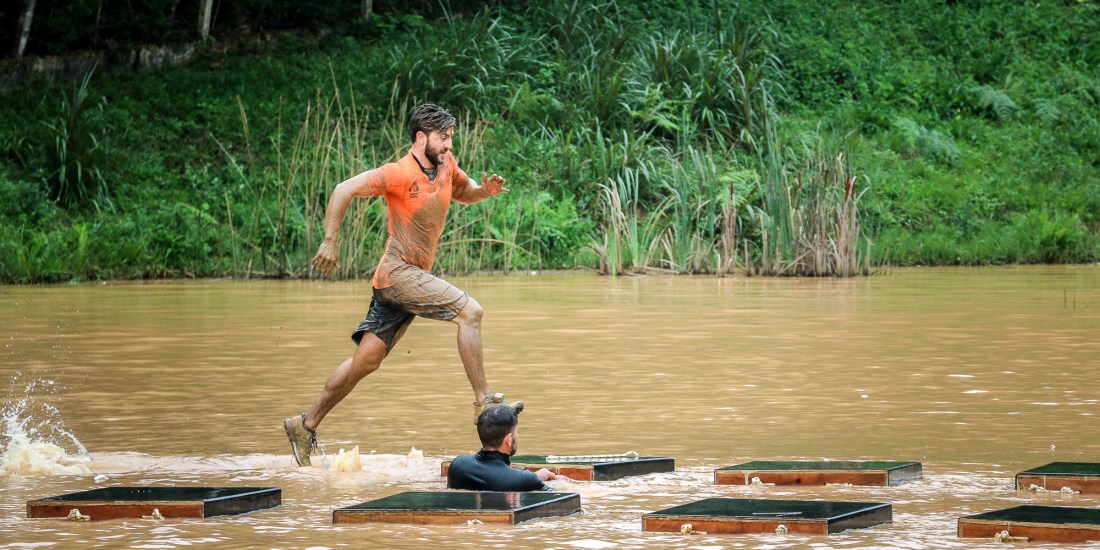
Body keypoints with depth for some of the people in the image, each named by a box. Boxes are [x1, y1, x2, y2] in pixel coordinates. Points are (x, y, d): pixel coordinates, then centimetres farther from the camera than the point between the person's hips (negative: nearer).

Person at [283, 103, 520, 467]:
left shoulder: (446, 165, 9)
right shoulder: (400, 173, -14)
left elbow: (463, 193, 29)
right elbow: (344, 190, -18)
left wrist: (485, 191, 6)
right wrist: (330, 241, -23)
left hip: (413, 278, 8)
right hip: (398, 272, -8)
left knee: (367, 360, 8)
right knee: (469, 311, -19)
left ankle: (305, 426, 15)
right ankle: (484, 403, -17)